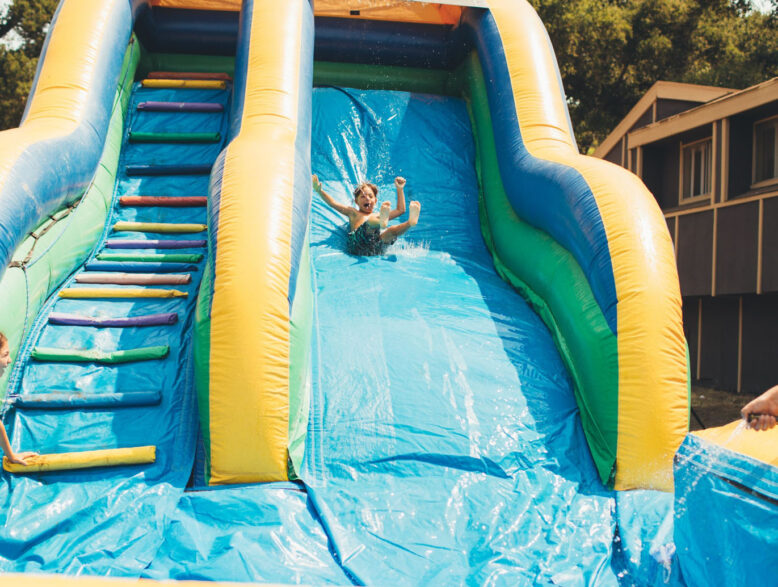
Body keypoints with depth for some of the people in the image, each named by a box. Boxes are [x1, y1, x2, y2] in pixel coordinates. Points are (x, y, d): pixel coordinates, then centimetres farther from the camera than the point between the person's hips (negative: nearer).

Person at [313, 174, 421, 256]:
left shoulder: (378, 216, 40)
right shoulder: (353, 213, 32)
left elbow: (400, 210, 42)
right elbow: (333, 203, 21)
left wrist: (399, 189, 40)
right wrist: (319, 191, 6)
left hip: (376, 248, 3)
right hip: (357, 245, -3)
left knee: (392, 231, -27)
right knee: (370, 222, -33)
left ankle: (410, 222, -55)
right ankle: (382, 222, -66)